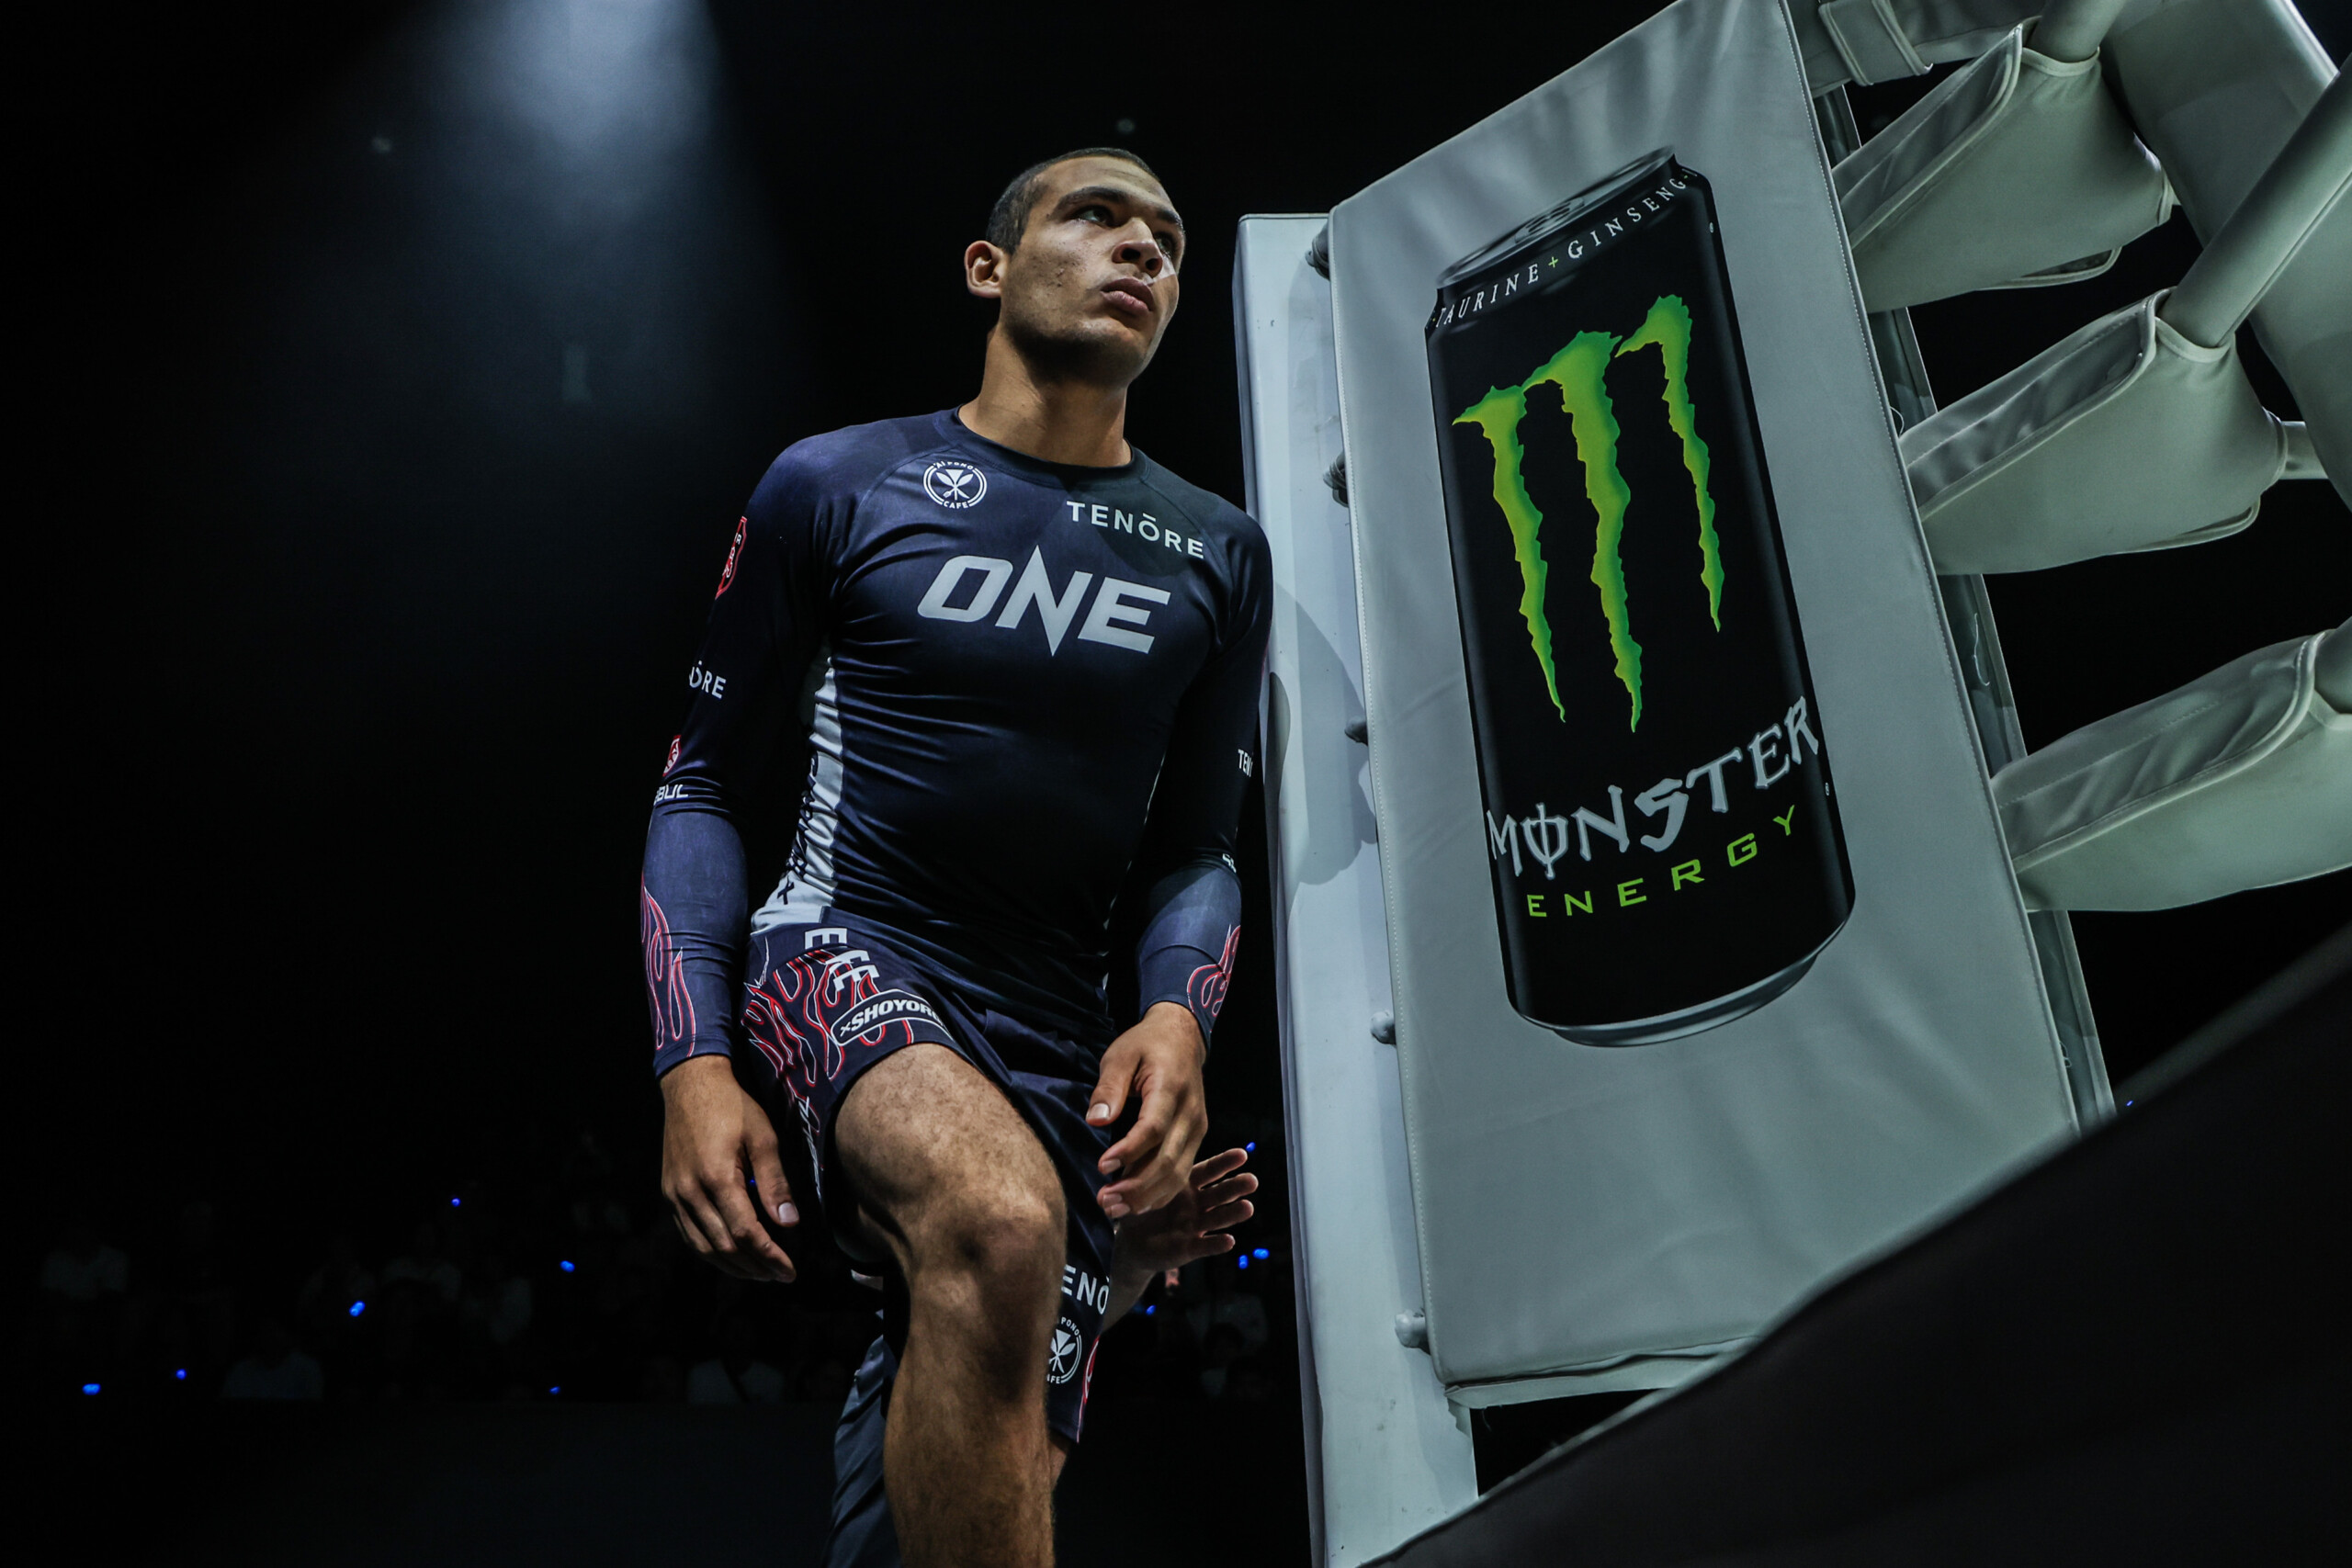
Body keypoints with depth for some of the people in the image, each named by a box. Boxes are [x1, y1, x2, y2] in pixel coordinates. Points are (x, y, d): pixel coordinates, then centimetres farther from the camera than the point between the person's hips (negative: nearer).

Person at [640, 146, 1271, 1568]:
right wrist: (694, 1065, -9)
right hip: (841, 956, -3)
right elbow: (703, 785, 3)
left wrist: (1178, 1017, -11)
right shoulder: (836, 485, 1)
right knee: (1001, 1221, -36)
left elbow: (1195, 849, 11)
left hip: (1055, 1036, 4)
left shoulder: (1218, 555, 8)